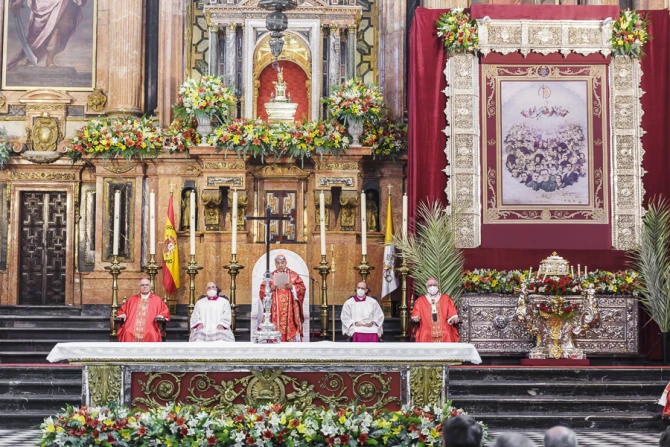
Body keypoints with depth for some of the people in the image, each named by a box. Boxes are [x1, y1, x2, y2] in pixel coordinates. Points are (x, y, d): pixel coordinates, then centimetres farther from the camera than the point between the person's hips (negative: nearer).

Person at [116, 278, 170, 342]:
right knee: (127, 333, -32)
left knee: (151, 334, -35)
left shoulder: (157, 299, 20)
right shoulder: (132, 299, 26)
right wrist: (123, 315, 5)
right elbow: (122, 310, 28)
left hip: (149, 327, -1)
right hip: (132, 327, 1)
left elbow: (165, 312, 15)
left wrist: (161, 316, -7)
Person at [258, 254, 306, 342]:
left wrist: (292, 287, -11)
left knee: (290, 328, -9)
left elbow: (302, 288, 4)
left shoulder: (294, 275, 10)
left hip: (289, 308, 0)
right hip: (275, 310, 0)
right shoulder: (270, 276, 12)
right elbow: (262, 290, 8)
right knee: (276, 329, -8)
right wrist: (270, 289, -10)